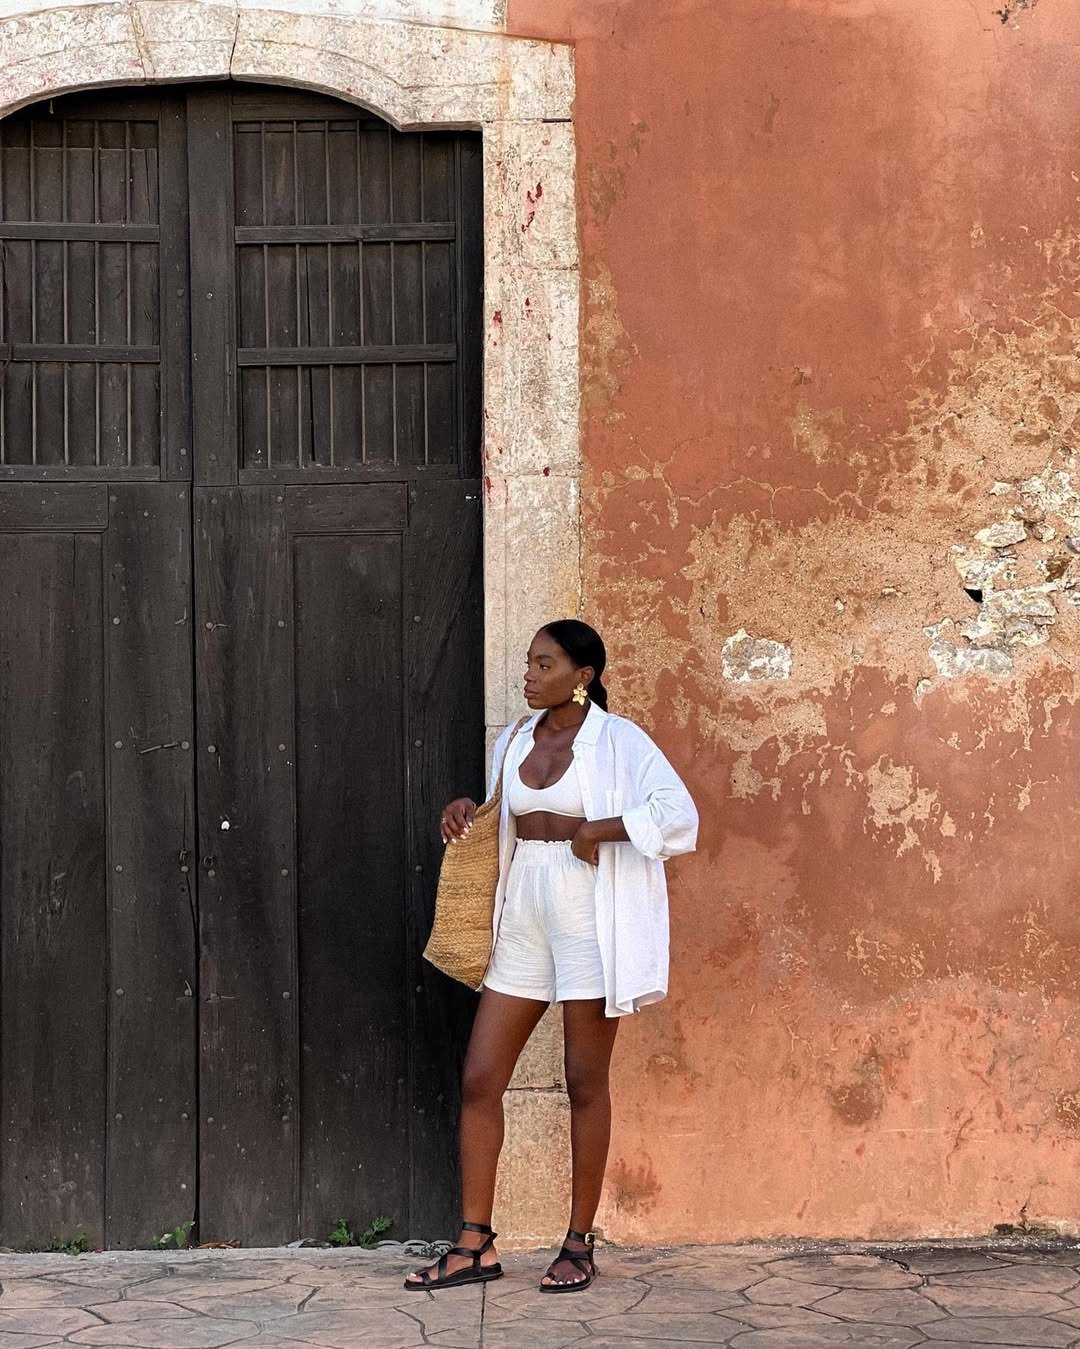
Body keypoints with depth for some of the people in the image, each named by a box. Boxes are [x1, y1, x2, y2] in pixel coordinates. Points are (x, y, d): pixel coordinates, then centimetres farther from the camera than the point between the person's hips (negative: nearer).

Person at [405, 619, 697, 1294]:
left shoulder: (617, 741, -8)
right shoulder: (513, 743, 12)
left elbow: (679, 818, -17)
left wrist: (593, 829, -20)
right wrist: (469, 809, 8)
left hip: (588, 918, -6)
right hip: (524, 917, 6)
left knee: (586, 1083, 3)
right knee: (479, 1079, 2)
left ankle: (580, 1245, 14)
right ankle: (476, 1245, 10)